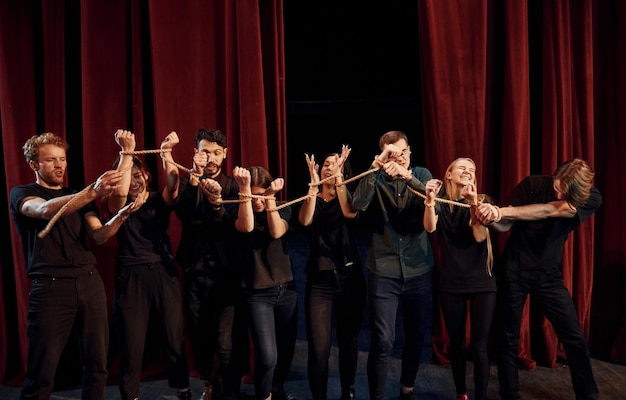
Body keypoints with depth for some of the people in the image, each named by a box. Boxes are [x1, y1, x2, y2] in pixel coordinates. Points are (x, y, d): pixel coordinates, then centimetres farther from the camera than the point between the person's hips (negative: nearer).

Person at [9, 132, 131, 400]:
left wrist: (120, 216, -15)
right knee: (42, 372, -3)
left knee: (97, 363, 3)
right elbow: (46, 210, -19)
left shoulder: (78, 197, 21)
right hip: (50, 285, -4)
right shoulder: (22, 194, 6)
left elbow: (98, 235, 7)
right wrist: (93, 192, -34)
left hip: (90, 281, 4)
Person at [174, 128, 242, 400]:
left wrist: (217, 205, -30)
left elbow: (233, 227, -11)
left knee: (226, 343, -7)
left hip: (226, 272, -2)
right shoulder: (187, 181, 6)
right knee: (199, 337, 12)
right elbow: (183, 214, -15)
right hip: (195, 271, 2)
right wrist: (194, 178, -28)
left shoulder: (232, 186, 3)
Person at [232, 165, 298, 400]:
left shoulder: (283, 209, 3)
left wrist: (271, 199, -25)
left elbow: (277, 232, -17)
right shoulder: (238, 212, -5)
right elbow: (246, 226, -28)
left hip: (286, 289, 3)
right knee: (267, 355, -11)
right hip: (258, 293, -3)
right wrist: (244, 187, -33)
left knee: (286, 348, 13)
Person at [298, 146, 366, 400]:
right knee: (319, 348, -8)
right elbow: (305, 220, -16)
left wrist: (338, 177, -25)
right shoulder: (312, 199, 7)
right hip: (319, 280, -1)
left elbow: (350, 213, -17)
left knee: (348, 341, 11)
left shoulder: (348, 197, 7)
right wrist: (314, 184, -24)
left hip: (349, 277, 1)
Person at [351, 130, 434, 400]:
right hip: (384, 272, -2)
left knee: (417, 336, 16)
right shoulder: (376, 179, -1)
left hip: (420, 271, 3)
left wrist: (408, 178, -28)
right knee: (382, 341, -7)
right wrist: (373, 170, -24)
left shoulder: (421, 174, 3)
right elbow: (358, 205, -18)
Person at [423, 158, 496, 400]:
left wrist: (474, 204, -29)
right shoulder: (441, 203, 2)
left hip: (482, 282, -1)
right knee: (456, 342, 9)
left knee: (480, 344, -3)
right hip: (451, 283, 1)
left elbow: (480, 237, -15)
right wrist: (430, 200, -36)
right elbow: (429, 228, -19)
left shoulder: (483, 201, 1)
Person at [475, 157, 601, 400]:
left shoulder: (592, 198, -13)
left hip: (549, 274, 2)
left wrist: (502, 211, -38)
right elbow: (505, 226, -14)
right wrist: (492, 217, -37)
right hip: (516, 270, -1)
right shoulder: (533, 184, -13)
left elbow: (549, 210, -29)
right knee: (509, 338, 3)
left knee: (574, 337, 3)